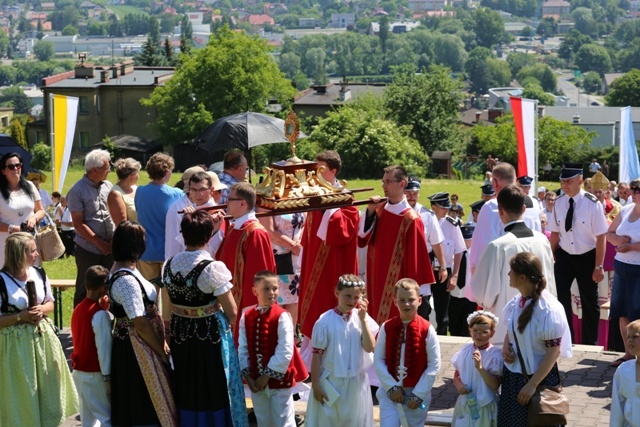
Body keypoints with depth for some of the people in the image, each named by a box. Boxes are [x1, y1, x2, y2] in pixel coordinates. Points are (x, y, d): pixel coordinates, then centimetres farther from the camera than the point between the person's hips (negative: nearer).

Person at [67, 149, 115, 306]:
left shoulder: (108, 186, 5)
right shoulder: (77, 191, -11)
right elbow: (78, 224, -13)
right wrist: (99, 243, -16)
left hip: (109, 248, 5)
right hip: (88, 250, -5)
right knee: (85, 290, 7)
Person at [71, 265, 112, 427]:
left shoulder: (78, 309, 6)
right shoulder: (100, 314, -18)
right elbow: (104, 347, -19)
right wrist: (108, 376, -12)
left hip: (78, 370, 8)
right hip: (95, 373, -8)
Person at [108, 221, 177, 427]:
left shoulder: (122, 269, 6)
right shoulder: (126, 280, -24)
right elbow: (140, 324, -24)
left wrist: (161, 343, 11)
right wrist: (161, 350, -12)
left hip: (138, 344, 9)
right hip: (136, 347, -9)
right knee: (147, 403, 3)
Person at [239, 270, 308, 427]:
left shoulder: (282, 316, -13)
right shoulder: (246, 317, 1)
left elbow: (285, 351, -17)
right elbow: (243, 349, 3)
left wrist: (268, 375, -15)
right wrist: (247, 375, -6)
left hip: (279, 380, -5)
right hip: (255, 381, 5)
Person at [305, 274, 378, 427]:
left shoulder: (362, 318, -1)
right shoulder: (325, 321, -11)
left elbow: (370, 348, -11)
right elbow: (317, 355, -7)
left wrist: (363, 319, -16)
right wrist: (315, 385, -7)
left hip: (356, 383, 3)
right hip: (331, 382, -3)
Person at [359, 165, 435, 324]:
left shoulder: (410, 220, -13)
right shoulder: (379, 210, 5)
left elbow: (417, 257, -12)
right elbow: (361, 239, 2)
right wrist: (370, 212, -9)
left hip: (398, 286, -6)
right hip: (377, 284, 6)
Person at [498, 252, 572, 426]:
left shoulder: (549, 309, -23)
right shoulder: (516, 302, -2)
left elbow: (553, 352, -19)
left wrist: (532, 385, -19)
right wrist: (506, 346, -5)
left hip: (539, 378, -7)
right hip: (513, 375, 7)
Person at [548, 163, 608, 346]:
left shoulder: (592, 203, -18)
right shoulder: (559, 202, -4)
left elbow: (601, 237, -15)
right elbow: (555, 232, 5)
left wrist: (599, 266, -15)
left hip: (587, 258, -3)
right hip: (564, 256, 3)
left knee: (589, 302, 12)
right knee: (560, 297, 0)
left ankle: (589, 344, 28)